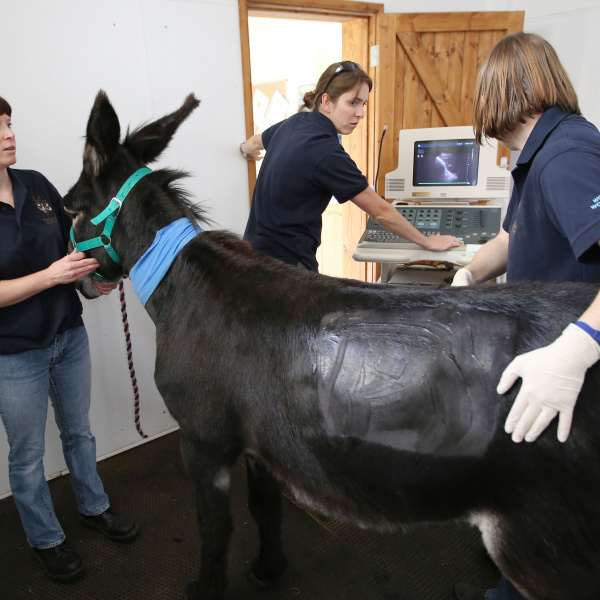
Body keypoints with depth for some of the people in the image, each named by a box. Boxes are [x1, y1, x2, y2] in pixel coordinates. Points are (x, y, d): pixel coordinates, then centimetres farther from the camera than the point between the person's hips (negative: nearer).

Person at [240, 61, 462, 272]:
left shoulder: (292, 122, 4)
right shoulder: (326, 153, -21)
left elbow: (257, 141, 29)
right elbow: (381, 212, -15)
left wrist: (245, 149, 53)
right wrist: (428, 242, -3)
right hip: (286, 262, -9)